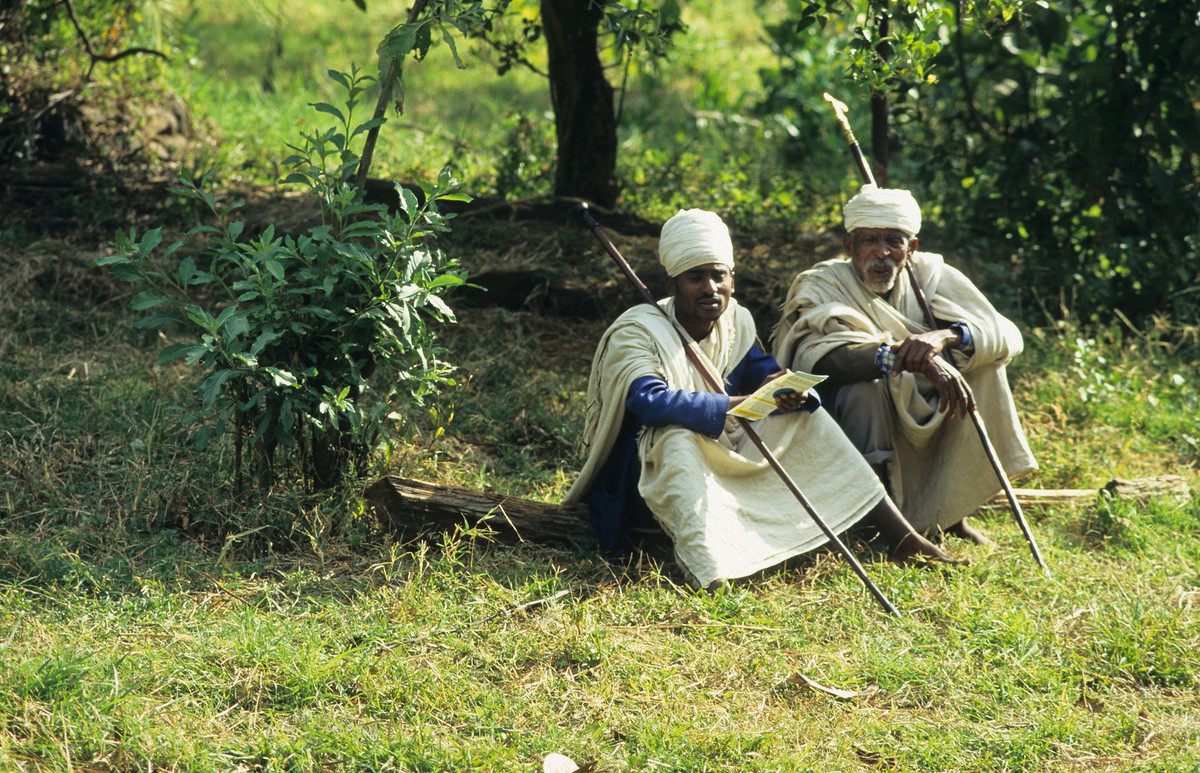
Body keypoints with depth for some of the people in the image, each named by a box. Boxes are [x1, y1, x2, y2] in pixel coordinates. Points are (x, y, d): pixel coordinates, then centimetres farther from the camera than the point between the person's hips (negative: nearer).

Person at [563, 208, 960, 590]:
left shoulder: (735, 323, 3)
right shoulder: (637, 333, -18)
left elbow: (769, 378, 1)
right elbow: (650, 402, -36)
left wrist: (793, 394, -25)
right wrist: (741, 405, -39)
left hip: (717, 467, 7)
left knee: (805, 415, -4)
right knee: (678, 435, -38)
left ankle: (904, 538, -10)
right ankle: (706, 573, -60)